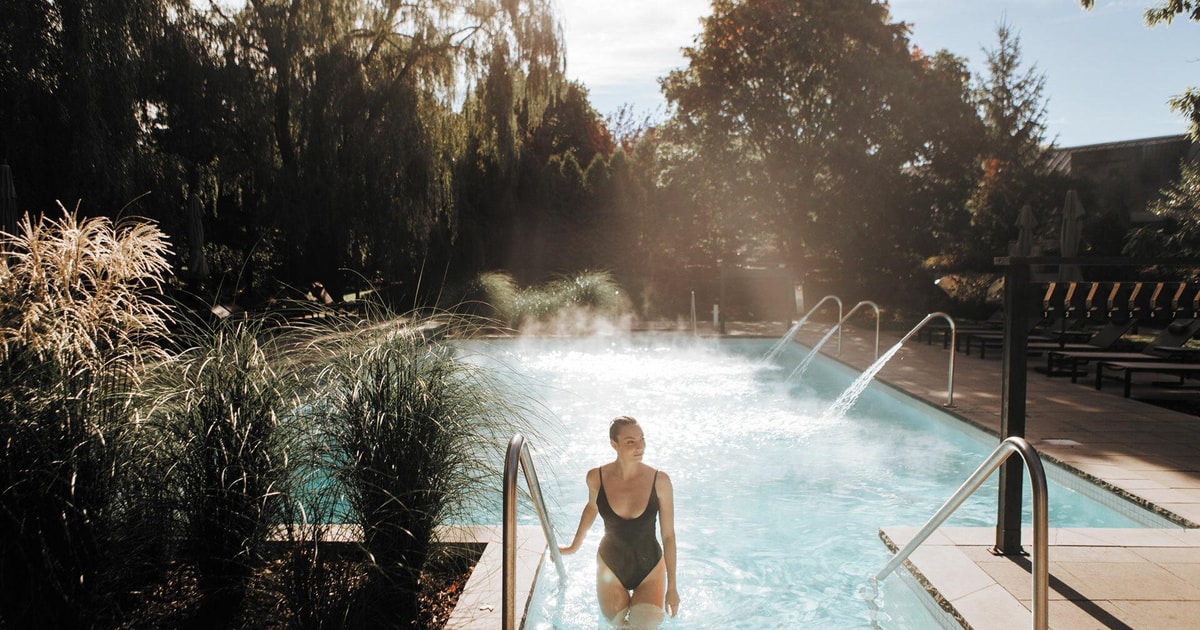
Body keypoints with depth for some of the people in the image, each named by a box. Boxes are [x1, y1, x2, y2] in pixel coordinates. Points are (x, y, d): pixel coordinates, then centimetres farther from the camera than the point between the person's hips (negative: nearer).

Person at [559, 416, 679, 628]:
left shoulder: (659, 481, -19)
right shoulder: (597, 477, -15)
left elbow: (668, 535, -11)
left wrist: (671, 587, -7)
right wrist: (574, 546, 21)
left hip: (650, 570, -1)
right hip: (610, 568, 1)